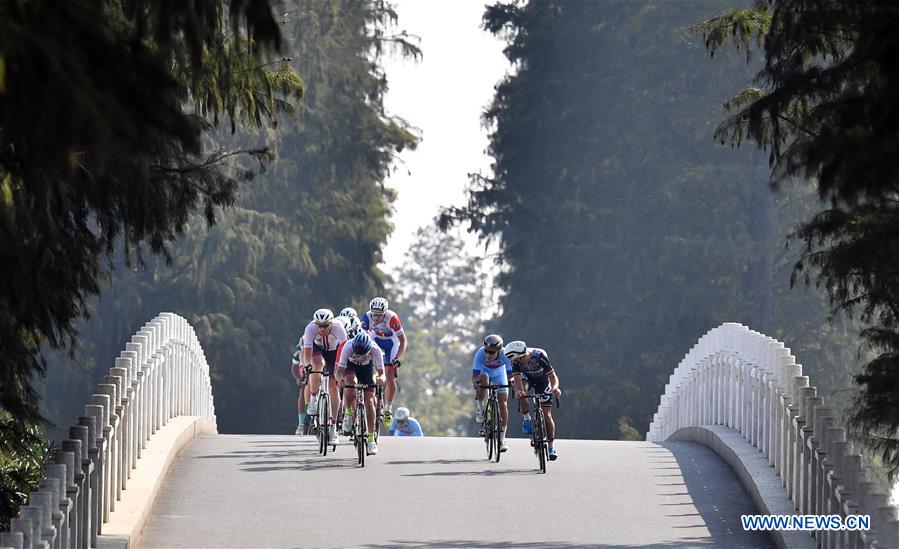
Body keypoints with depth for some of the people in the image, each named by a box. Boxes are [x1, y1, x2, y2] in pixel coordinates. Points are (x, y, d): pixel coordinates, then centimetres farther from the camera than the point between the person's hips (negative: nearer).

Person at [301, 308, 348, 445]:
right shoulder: (310, 329, -34)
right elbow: (307, 353, -37)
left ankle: (333, 427, -1)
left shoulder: (338, 329, -34)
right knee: (317, 364, -37)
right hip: (317, 348, 0)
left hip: (333, 350, 0)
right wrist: (307, 366, -55)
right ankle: (313, 400, -18)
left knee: (333, 388, -7)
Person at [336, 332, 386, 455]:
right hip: (350, 366, -1)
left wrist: (380, 379, -57)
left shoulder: (375, 350, -35)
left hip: (367, 367, 1)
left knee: (369, 401, -11)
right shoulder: (348, 347, -37)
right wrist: (340, 378, -60)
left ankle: (371, 439, -1)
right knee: (351, 382, -35)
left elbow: (381, 373, -34)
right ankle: (349, 412, -11)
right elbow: (339, 371, -38)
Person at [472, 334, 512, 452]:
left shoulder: (505, 355, -34)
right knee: (483, 379, -37)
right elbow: (474, 375, -36)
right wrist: (475, 382, -56)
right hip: (484, 371, -1)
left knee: (503, 404, -9)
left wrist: (511, 381, -50)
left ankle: (502, 439, 0)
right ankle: (480, 410, -14)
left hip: (499, 373, 1)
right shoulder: (480, 354, -35)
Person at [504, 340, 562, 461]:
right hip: (527, 379, 2)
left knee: (547, 415, -7)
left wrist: (555, 387, -58)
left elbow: (553, 376, -36)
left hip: (543, 382, -2)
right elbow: (517, 379, -36)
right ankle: (527, 418, -14)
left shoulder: (539, 356, -35)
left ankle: (551, 447, 4)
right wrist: (519, 391, -58)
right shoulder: (516, 360, -29)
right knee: (519, 389, -34)